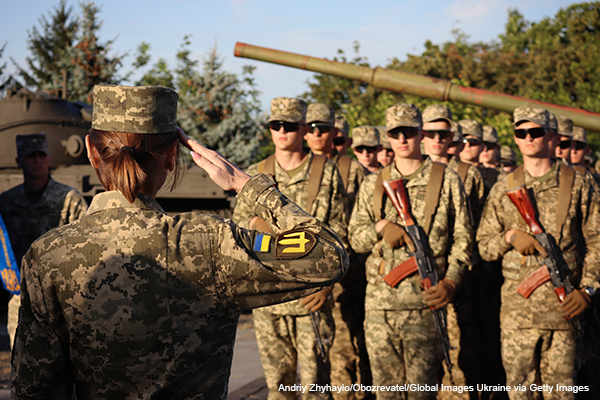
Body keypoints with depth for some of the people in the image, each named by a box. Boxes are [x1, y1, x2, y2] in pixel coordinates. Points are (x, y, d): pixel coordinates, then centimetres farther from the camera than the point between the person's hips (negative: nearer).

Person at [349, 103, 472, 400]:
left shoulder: (446, 180, 5)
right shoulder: (373, 184, 13)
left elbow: (462, 236, 4)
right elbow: (354, 237, 14)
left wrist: (451, 281, -8)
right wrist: (381, 227, -7)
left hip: (424, 298, -3)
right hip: (379, 300, 3)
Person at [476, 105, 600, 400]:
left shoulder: (575, 184, 5)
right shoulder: (504, 188, 8)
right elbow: (483, 245, 10)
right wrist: (510, 236, -9)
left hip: (564, 306, -1)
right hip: (517, 306, 1)